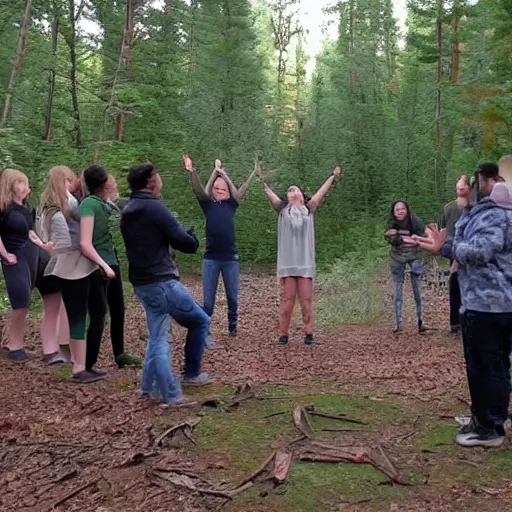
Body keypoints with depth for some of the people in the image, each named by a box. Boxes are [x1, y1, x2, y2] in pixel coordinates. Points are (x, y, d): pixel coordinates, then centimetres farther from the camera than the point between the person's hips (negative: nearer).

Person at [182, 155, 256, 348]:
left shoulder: (231, 204, 9)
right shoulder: (208, 203, 3)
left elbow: (241, 189, 2)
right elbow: (198, 189, -11)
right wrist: (192, 172, -25)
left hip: (231, 258, 2)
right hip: (211, 258, -2)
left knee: (233, 298, 12)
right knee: (208, 300, 1)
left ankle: (232, 327, 31)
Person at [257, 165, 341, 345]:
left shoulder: (309, 209, 14)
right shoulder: (283, 209, 12)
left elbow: (321, 192, 14)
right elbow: (271, 195, 0)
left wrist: (333, 177, 15)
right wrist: (263, 181, -13)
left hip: (305, 263, 1)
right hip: (287, 263, -1)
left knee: (306, 300, 0)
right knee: (287, 299, 0)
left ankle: (308, 332, 9)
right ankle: (283, 333, 8)